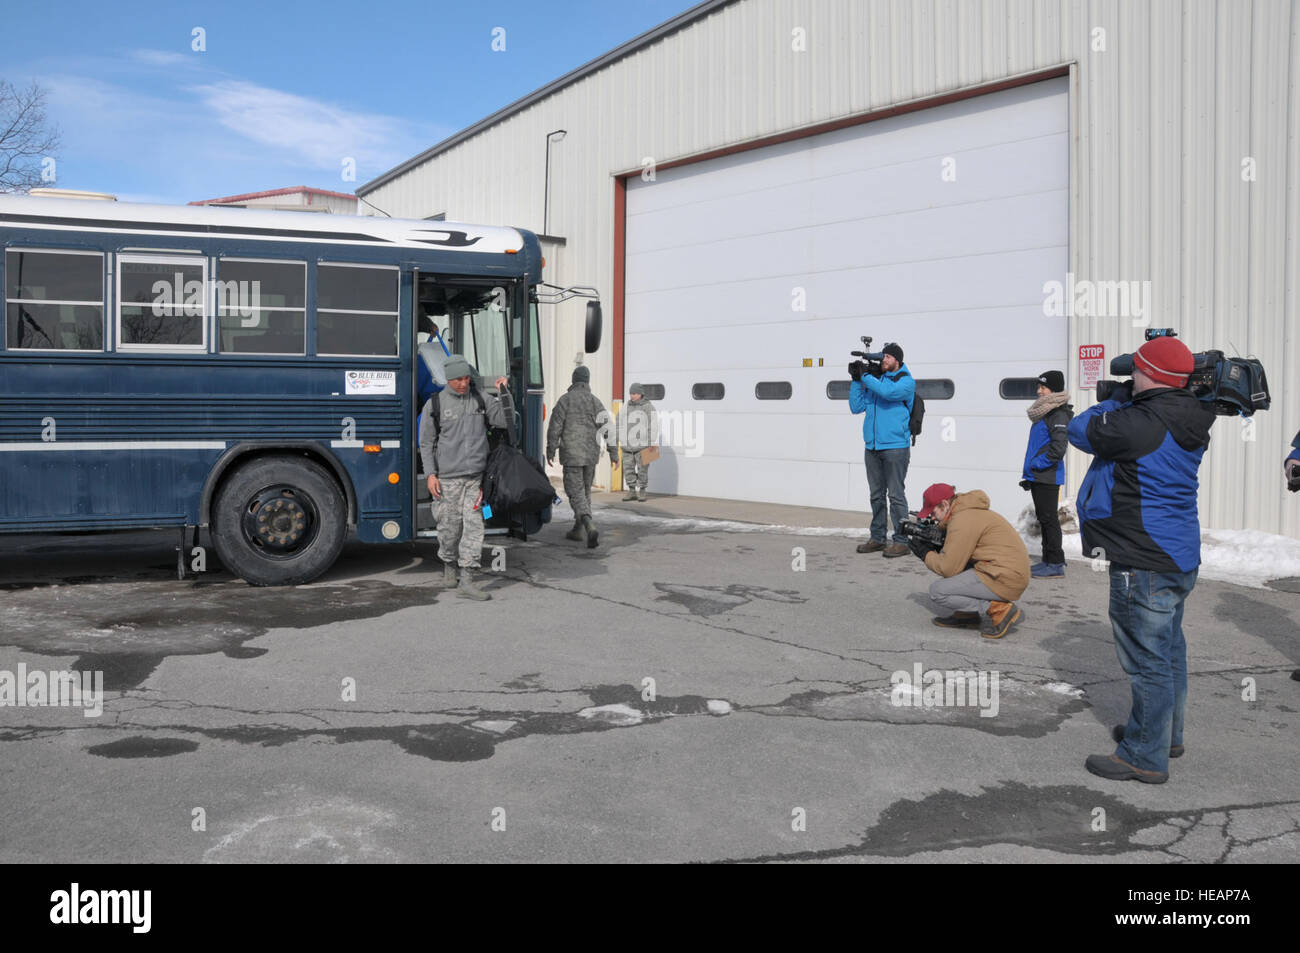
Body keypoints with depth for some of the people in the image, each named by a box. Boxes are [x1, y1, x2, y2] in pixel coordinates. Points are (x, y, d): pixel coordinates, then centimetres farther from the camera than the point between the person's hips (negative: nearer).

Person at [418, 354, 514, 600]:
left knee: (474, 525, -6)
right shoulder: (435, 404, 1)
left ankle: (467, 581, -6)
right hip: (447, 477, -2)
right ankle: (449, 567, 31)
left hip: (475, 476, 2)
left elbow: (506, 421, 3)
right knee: (449, 525, 5)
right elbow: (426, 443, 4)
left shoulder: (481, 400, 9)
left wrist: (505, 392, -7)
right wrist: (431, 474, -4)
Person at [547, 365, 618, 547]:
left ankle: (590, 527, -26)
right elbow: (608, 427, -6)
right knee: (584, 490, 18)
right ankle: (578, 530, 25)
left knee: (575, 492, -4)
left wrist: (550, 451, 5)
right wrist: (613, 452, -3)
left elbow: (554, 428, -6)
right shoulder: (595, 401, 2)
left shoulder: (564, 400, -6)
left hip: (571, 455, -4)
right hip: (591, 454, 4)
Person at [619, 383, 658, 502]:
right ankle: (632, 492, 12)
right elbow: (621, 425, 16)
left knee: (642, 469, -3)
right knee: (628, 468, 4)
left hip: (642, 445, -5)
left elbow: (653, 427, -7)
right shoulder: (626, 407, 12)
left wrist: (651, 444, -12)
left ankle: (642, 492, 6)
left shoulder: (649, 407, -3)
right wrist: (621, 440, 10)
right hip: (627, 445, 5)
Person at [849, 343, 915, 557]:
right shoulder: (874, 381, 15)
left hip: (895, 447, -6)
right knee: (876, 495, 11)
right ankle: (877, 539, 18)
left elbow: (888, 392, -22)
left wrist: (865, 376, -13)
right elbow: (856, 407, 12)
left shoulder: (906, 382, -1)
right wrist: (856, 380, 2)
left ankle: (901, 541, -2)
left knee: (896, 495, -6)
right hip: (872, 448, 6)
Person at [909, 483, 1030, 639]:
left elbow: (949, 569, -14)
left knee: (938, 592, -10)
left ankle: (998, 610, -11)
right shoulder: (966, 511, 16)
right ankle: (968, 615, 12)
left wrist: (925, 554, 1)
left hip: (1005, 579, -11)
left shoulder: (963, 521, -16)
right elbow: (955, 556, 22)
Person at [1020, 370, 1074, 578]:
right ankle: (1048, 560, 20)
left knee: (1049, 518, -7)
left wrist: (1037, 464, -15)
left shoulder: (1059, 415, -13)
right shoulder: (1042, 413, 17)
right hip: (1037, 477, 10)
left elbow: (1058, 447, -21)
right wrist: (1028, 473, 19)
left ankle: (1056, 564, -3)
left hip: (1048, 477, -10)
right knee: (1043, 518, 13)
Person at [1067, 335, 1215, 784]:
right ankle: (1167, 735, 38)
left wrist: (1119, 397, 0)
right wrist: (1128, 400, 7)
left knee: (1147, 661, -1)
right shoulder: (1187, 422, 5)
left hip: (1145, 563, -10)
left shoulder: (1142, 422, -24)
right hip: (1179, 557, 10)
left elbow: (1082, 430, -11)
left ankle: (1145, 757, 10)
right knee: (1168, 652, 22)